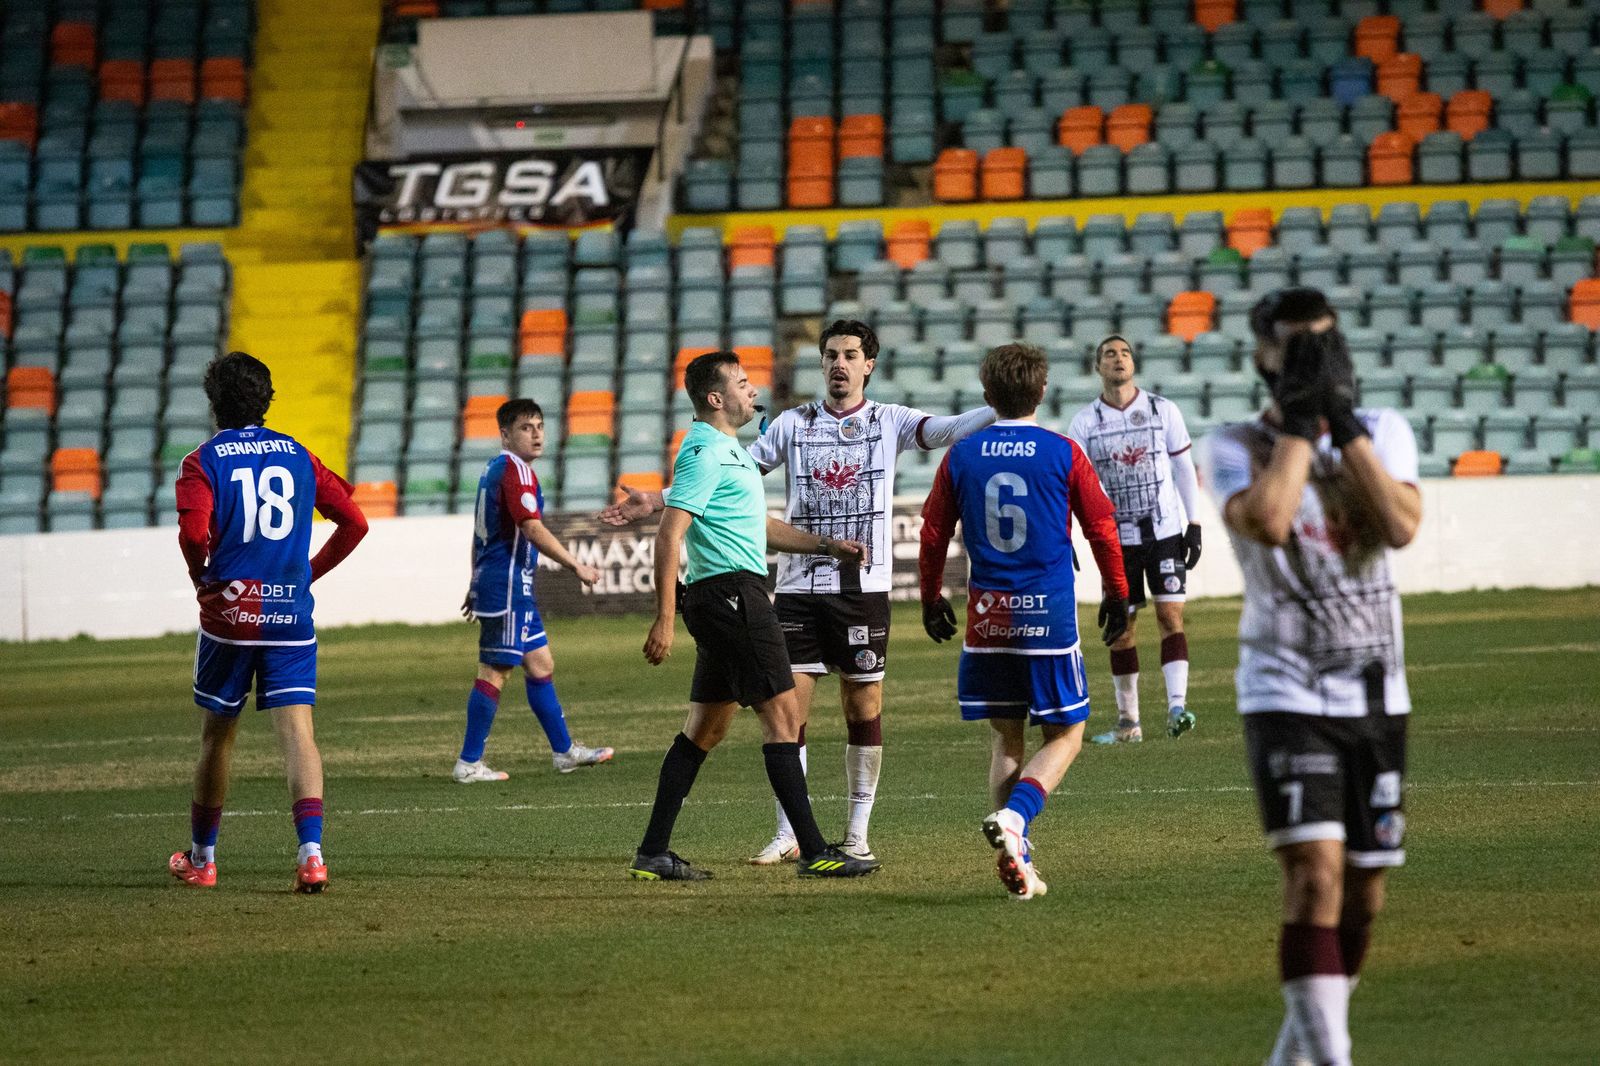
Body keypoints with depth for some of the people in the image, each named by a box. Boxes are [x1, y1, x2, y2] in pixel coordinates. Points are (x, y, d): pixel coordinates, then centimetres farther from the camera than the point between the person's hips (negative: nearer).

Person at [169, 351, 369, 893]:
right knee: (297, 730, -6)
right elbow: (354, 522, 6)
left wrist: (201, 576, 1)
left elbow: (194, 530, -18)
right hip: (291, 614, 1)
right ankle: (311, 849, -25)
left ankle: (201, 857, 26)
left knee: (217, 735, 13)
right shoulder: (297, 456, 9)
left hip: (228, 611, -1)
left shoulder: (203, 461, -2)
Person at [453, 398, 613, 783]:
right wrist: (577, 566, -16)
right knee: (494, 672, -7)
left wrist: (477, 585, 28)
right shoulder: (516, 470, -14)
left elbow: (481, 534, 23)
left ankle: (564, 750, 21)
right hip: (507, 587, -10)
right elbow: (533, 530, -21)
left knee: (540, 665, 15)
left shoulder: (495, 469, 16)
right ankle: (468, 764, -4)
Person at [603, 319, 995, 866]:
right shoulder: (793, 424, 7)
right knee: (788, 703, -3)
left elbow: (946, 429, -13)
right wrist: (658, 501, 0)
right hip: (800, 587, 1)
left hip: (864, 588, -1)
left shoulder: (889, 421, 3)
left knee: (864, 707, 2)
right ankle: (788, 835, 4)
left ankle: (858, 834, 11)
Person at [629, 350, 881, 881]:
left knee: (706, 727, 10)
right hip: (732, 593, -11)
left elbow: (761, 526, 30)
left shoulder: (727, 449, 20)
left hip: (724, 599, 11)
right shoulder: (706, 452, -13)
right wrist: (664, 620, -24)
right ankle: (813, 852, -8)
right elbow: (669, 535, -19)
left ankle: (653, 853, 11)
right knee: (783, 714, -9)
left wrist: (828, 546, 21)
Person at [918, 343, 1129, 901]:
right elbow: (1101, 527, 2)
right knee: (1065, 735, 6)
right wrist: (1117, 595, 16)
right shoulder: (1063, 453, -3)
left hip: (986, 618, 3)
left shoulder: (961, 456, 3)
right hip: (1050, 615, -3)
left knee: (1005, 739, 13)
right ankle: (1014, 817, -19)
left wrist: (931, 599, 23)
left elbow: (933, 534, 8)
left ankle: (1018, 863, 5)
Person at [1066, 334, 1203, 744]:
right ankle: (1128, 722, 9)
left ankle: (1177, 706, -17)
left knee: (1170, 614, -11)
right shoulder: (1085, 422, 1)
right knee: (1121, 627, 2)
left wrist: (1193, 526, 2)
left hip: (1166, 530, -1)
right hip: (1118, 537, 1)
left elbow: (1184, 468, 7)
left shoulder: (1163, 410, 1)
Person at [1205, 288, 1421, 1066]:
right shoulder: (1238, 448, -5)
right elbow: (1267, 520, -26)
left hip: (1376, 694, 4)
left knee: (1364, 889, 10)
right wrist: (1300, 420, -17)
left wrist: (1343, 422, -14)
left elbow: (1401, 525, -14)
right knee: (1316, 873, -20)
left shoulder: (1382, 433, 5)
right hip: (1287, 693, -4)